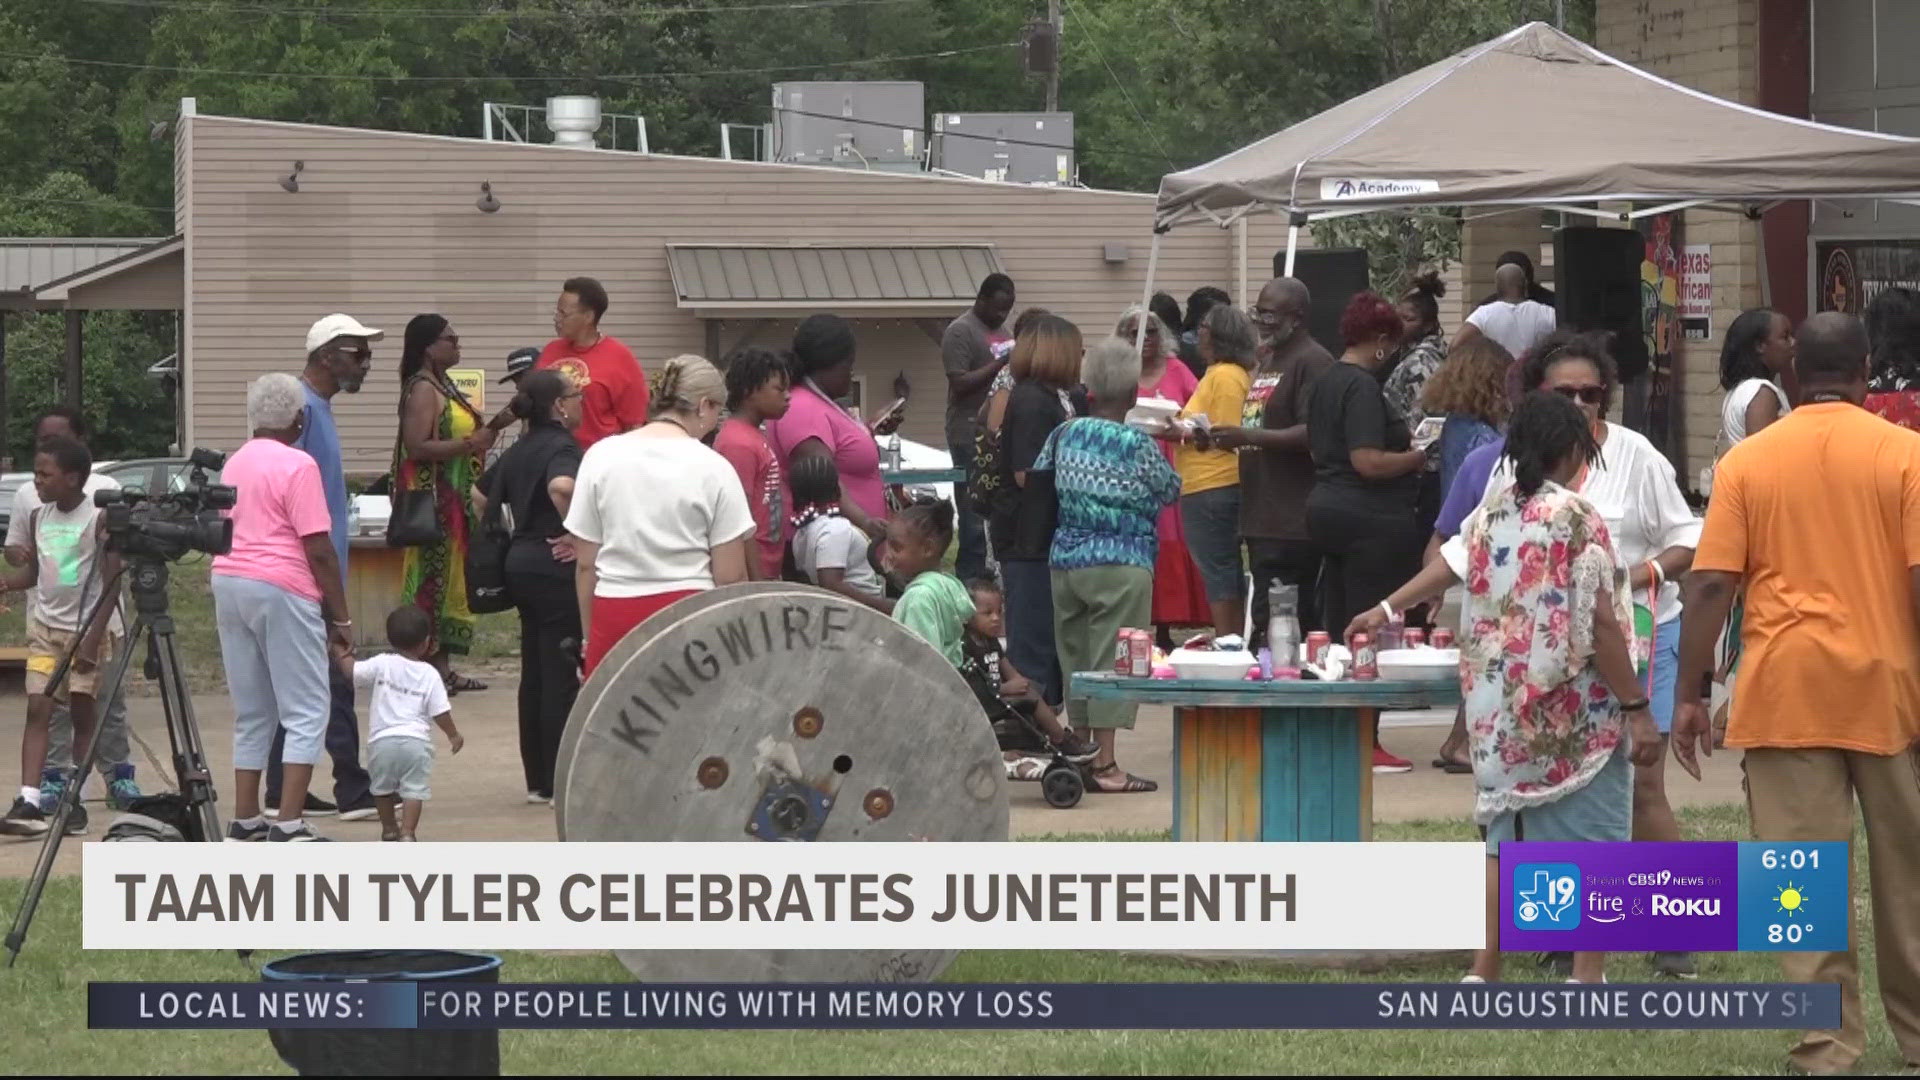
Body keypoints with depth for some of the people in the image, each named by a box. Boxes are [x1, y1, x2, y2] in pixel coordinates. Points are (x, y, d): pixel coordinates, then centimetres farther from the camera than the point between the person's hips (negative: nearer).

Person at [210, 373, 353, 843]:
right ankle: (289, 822, -13)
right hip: (281, 590, -7)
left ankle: (245, 820, 11)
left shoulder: (234, 465, 14)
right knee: (307, 710, -4)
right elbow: (319, 549, -11)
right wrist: (340, 617, -6)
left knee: (251, 712, 13)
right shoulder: (297, 466, -8)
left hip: (227, 582, 7)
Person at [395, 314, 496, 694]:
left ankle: (442, 668, 15)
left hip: (454, 500, 10)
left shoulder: (444, 386, 16)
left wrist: (494, 427, 11)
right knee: (429, 578, -10)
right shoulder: (422, 390, -14)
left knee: (449, 581, 11)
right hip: (431, 499, -10)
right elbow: (417, 446, -24)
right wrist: (471, 443, -24)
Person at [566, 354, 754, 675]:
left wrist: (589, 636, 15)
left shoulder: (601, 456, 4)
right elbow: (730, 576, -3)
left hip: (614, 616, 2)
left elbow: (585, 564, 6)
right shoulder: (712, 468, -3)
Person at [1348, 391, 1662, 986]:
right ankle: (1588, 979, 0)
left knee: (1506, 835, 14)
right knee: (1591, 837, 0)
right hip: (1574, 711, -7)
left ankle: (1484, 972, 14)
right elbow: (1599, 625, -17)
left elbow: (1452, 562, 20)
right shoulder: (1578, 520, -14)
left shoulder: (1492, 511, 5)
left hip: (1500, 705, 7)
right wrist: (1637, 708, -14)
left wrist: (1385, 611, 37)